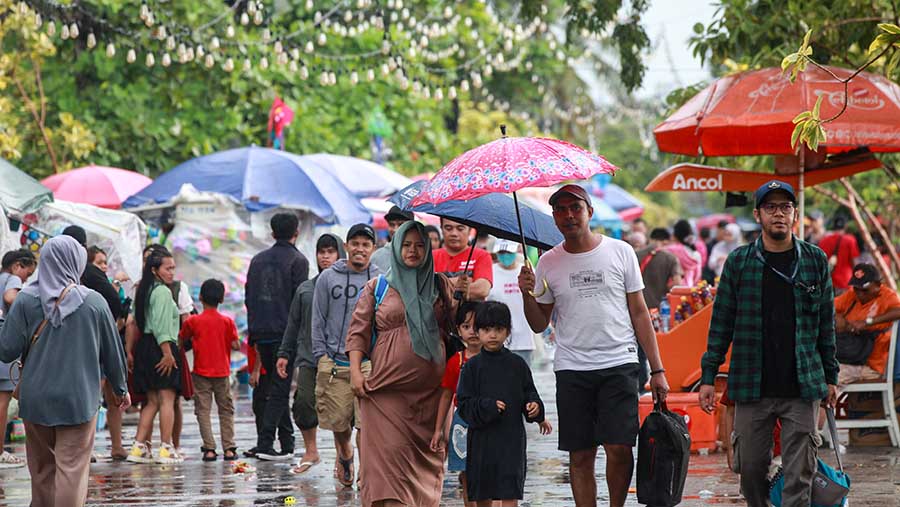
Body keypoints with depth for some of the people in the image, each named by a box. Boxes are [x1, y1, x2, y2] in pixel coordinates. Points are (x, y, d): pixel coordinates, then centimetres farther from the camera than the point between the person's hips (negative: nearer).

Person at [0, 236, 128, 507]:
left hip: (36, 400, 2)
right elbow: (113, 352, 3)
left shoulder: (26, 299, -7)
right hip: (79, 400, -2)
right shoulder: (94, 302, -7)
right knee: (73, 469, -1)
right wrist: (121, 389, 19)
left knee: (42, 469, 15)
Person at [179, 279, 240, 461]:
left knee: (203, 410, 2)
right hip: (222, 373, 1)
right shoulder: (227, 322, -5)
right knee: (226, 410, 10)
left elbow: (181, 339, 3)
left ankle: (209, 449, -6)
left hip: (201, 373, -1)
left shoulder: (193, 321, -6)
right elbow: (236, 345, -5)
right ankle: (229, 448, 5)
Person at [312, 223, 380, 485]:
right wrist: (321, 356, 2)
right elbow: (318, 320, 9)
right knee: (338, 420, 7)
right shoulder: (328, 278, 7)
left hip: (371, 362, -1)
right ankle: (344, 454, 37)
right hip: (335, 362, 1)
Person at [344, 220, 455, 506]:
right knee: (389, 451, -11)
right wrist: (356, 371, -5)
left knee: (426, 455, 3)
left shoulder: (441, 286, 15)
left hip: (431, 386, 2)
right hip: (386, 385, -2)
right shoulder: (377, 287, 10)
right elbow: (358, 332, 6)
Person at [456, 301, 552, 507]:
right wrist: (487, 407, -19)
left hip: (511, 436, -1)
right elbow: (464, 404, -3)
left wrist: (534, 407, -12)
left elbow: (529, 392, 10)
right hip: (481, 437, 1)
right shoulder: (472, 366, 1)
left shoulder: (517, 364, 4)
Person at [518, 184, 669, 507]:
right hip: (571, 370, 2)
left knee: (619, 448, -12)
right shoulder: (548, 263, 8)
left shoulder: (620, 252, 5)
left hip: (619, 365, -1)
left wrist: (656, 370, 3)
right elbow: (539, 325, 13)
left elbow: (639, 313, 8)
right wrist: (527, 295, -7)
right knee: (580, 455, 1)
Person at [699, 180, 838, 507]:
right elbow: (721, 321, 5)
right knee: (751, 468, 6)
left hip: (803, 388, 0)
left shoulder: (815, 260, 5)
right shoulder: (739, 262, 3)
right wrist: (708, 376, 0)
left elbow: (826, 323, 10)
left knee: (799, 476, -2)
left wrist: (830, 377, 9)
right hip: (751, 388, 0)